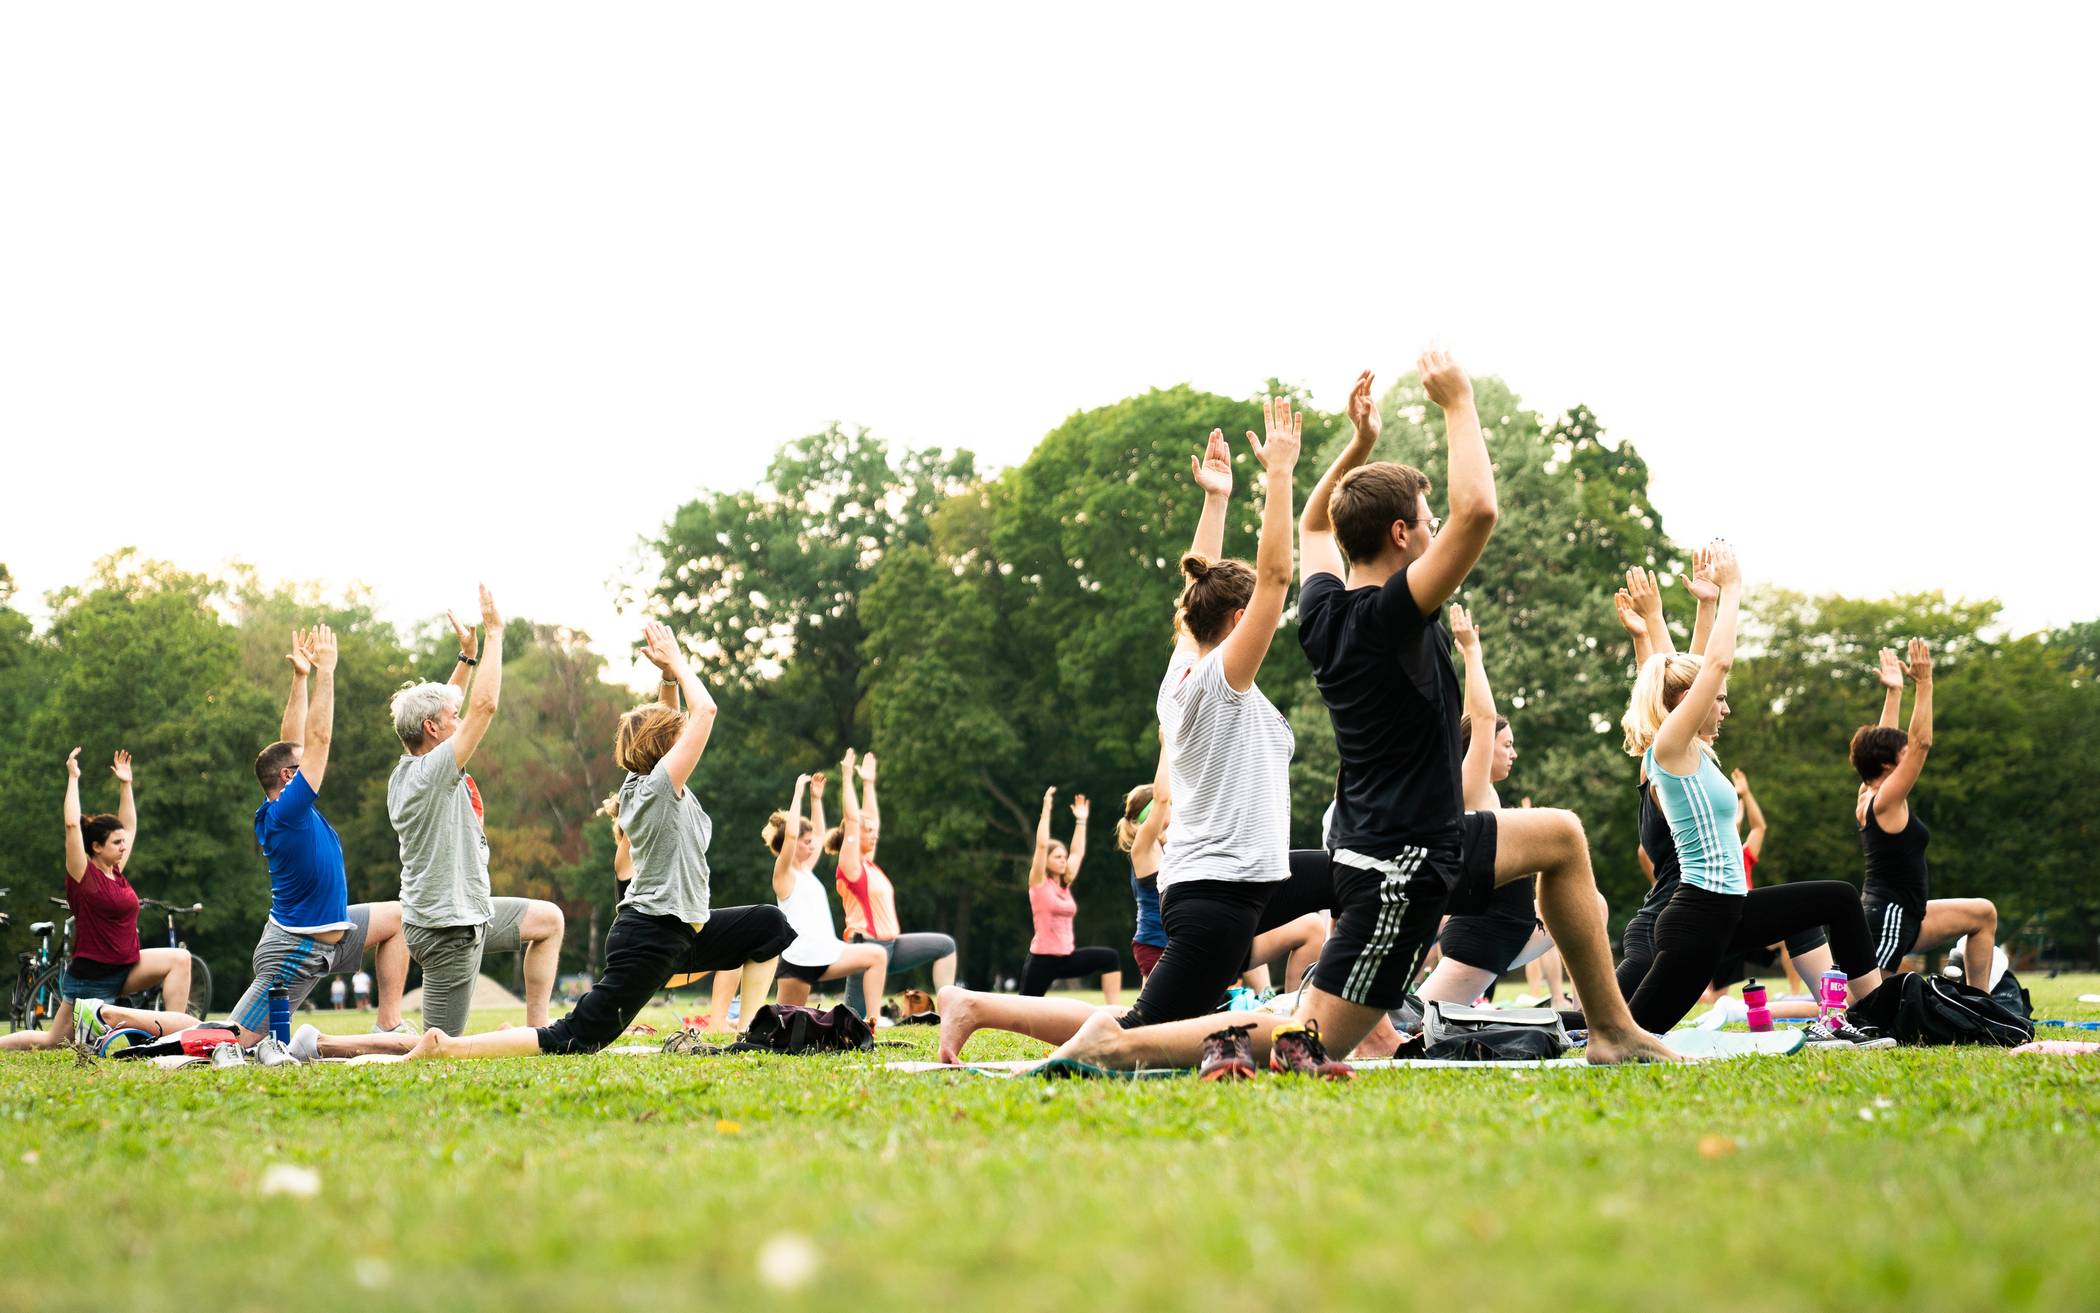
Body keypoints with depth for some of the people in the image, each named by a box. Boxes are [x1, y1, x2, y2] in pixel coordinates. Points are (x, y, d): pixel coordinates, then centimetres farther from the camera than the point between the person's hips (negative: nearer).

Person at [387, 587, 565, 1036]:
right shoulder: (430, 774, -22)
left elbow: (442, 707, 21)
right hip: (448, 931, -10)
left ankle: (536, 1028, 19)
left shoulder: (406, 773, 4)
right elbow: (485, 705, -26)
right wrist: (493, 632, -19)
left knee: (547, 919, 22)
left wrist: (467, 654, 18)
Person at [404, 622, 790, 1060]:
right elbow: (705, 710, -19)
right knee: (575, 1040, -12)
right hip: (650, 938, -10)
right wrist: (676, 663, -7)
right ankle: (446, 1046, -11)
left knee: (770, 925, 20)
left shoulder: (639, 786, 9)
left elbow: (681, 719, 22)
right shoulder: (658, 788, -16)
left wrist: (669, 673, 9)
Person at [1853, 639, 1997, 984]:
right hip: (1887, 920, -11)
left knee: (1984, 913, 21)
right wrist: (1923, 683, -15)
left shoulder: (1867, 797, 10)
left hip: (1903, 916, 11)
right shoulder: (1885, 801, -14)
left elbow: (1882, 739, 22)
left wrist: (1893, 691, 22)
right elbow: (1921, 742, -18)